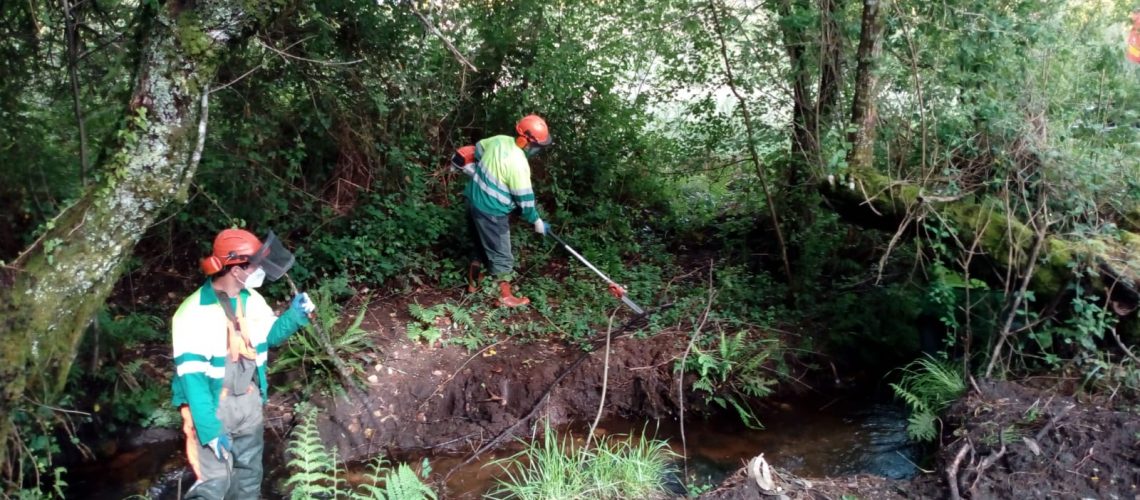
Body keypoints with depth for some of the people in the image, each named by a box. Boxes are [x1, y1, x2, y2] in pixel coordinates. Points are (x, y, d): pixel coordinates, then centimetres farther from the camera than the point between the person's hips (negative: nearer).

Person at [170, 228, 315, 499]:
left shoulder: (253, 300, -1)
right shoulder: (195, 312, -24)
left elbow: (269, 336, 15)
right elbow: (191, 375, -25)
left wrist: (294, 315, -5)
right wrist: (209, 429, -28)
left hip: (249, 401, 7)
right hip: (213, 405, -7)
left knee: (249, 474, 19)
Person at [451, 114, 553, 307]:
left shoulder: (499, 140, -5)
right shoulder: (519, 164, -26)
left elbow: (475, 152, 12)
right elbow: (525, 199, -18)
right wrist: (536, 221, -3)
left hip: (474, 200, 8)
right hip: (491, 212, -8)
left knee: (480, 245, 25)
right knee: (501, 254, 5)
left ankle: (473, 282, 40)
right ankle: (505, 296, 15)